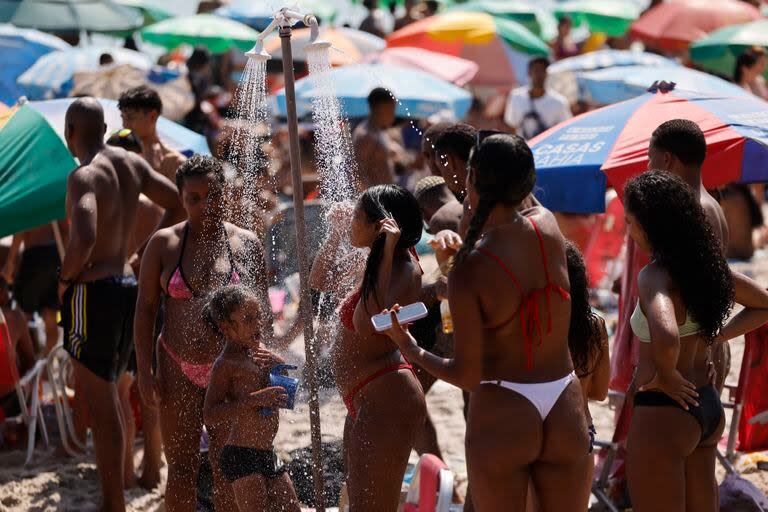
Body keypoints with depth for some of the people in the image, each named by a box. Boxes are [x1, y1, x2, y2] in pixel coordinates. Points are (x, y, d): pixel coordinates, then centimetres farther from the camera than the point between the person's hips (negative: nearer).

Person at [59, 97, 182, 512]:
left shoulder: (84, 175, -18)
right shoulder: (132, 164, 7)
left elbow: (84, 238, -32)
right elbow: (177, 205, 14)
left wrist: (66, 276, -15)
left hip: (92, 291, -8)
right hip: (126, 284, 8)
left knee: (98, 399, -2)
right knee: (109, 391, 20)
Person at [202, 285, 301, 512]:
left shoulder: (259, 351, 11)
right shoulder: (226, 365, -13)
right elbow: (210, 415, -20)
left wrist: (276, 363, -2)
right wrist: (255, 400, -28)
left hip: (267, 454, 9)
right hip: (242, 457, -9)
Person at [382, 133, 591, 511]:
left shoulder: (467, 270, -15)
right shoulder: (547, 225, -3)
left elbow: (467, 375, -11)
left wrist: (413, 352, 4)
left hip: (501, 414, -4)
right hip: (565, 411, 4)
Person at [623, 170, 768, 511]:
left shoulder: (654, 276, -22)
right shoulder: (705, 263, 2)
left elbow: (666, 338, -41)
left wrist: (666, 376, -21)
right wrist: (713, 337, 6)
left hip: (663, 413, -9)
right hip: (708, 406, 9)